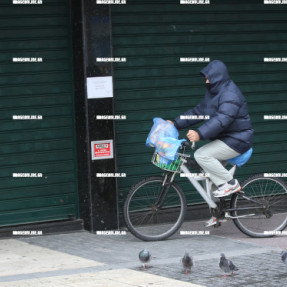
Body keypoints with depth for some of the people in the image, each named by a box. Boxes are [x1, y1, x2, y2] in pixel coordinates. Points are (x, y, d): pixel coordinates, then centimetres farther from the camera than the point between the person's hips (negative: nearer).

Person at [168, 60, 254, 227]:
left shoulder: (230, 94, -20)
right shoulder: (213, 93, 13)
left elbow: (221, 120, -33)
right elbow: (198, 112, 16)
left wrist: (200, 134, -44)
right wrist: (176, 124, 8)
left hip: (236, 141, -10)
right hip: (223, 139, 10)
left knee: (202, 155, -24)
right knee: (210, 175, 9)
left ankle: (230, 183, -13)